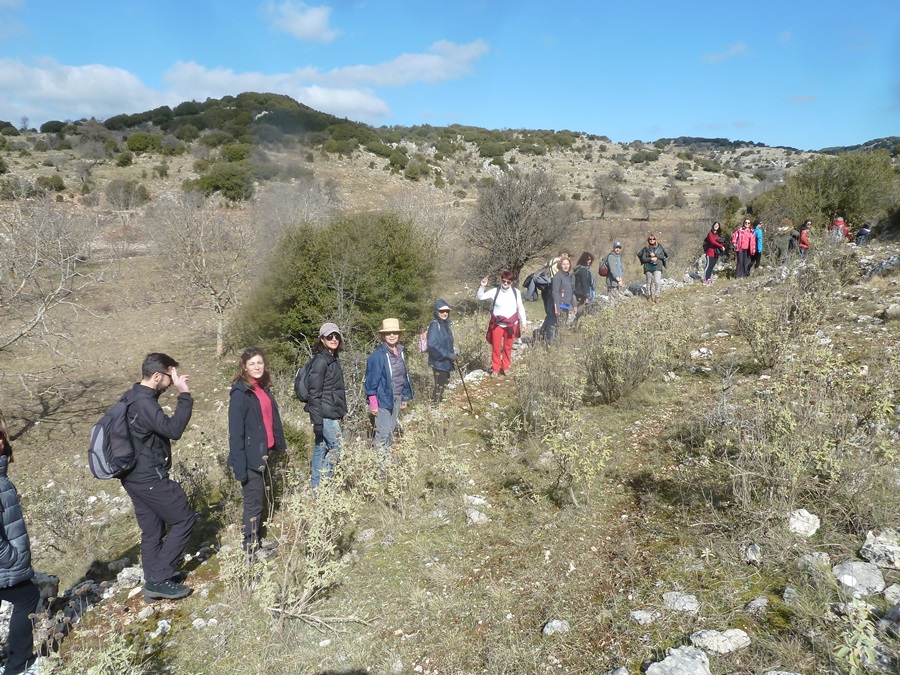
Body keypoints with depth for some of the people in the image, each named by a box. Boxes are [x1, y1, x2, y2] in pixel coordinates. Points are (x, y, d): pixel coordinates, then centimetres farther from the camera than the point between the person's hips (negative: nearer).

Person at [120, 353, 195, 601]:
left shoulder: (131, 397, 9)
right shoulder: (144, 403, -23)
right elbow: (173, 429, -33)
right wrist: (184, 394, -30)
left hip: (134, 476, 10)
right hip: (149, 478, -10)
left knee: (152, 530, 17)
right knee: (184, 520, 1)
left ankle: (154, 581, 25)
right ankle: (159, 579, 4)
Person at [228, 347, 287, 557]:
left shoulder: (264, 388, 10)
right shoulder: (240, 393, -14)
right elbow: (235, 431, -18)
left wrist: (278, 447, 8)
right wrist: (239, 464, -21)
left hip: (265, 454, 8)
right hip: (251, 458, -8)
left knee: (259, 499, 18)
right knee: (253, 502, 1)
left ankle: (257, 539, 31)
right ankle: (250, 548, 13)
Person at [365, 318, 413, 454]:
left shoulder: (400, 352, 7)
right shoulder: (377, 355, -15)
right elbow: (371, 379, -14)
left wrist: (405, 397, 17)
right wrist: (373, 403, -15)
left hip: (397, 398, 8)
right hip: (384, 398, -7)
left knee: (392, 430, 17)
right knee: (383, 433, -4)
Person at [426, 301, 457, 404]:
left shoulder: (445, 324, 8)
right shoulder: (434, 325, -18)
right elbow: (433, 344, -28)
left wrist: (453, 352, 5)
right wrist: (449, 355, -25)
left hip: (445, 361, 9)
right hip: (438, 361, -9)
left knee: (445, 382, 24)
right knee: (439, 385, 0)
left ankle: (437, 401, 44)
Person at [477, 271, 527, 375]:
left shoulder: (516, 292, -4)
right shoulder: (495, 291, -8)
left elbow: (521, 308, 6)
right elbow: (480, 297, -11)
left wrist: (524, 323, 6)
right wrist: (482, 286, -28)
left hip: (511, 325, 1)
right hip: (497, 324, -1)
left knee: (508, 347, 13)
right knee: (496, 347, 6)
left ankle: (505, 367, 30)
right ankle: (495, 369, 20)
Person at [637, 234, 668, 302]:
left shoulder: (659, 247, 6)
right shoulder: (646, 248, 4)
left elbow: (662, 256, 1)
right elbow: (643, 258, -1)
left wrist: (655, 255, -11)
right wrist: (651, 259, -13)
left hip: (657, 267, -1)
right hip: (648, 267, 1)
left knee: (657, 282, -11)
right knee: (649, 282, 8)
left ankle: (657, 296, -4)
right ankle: (649, 296, 21)